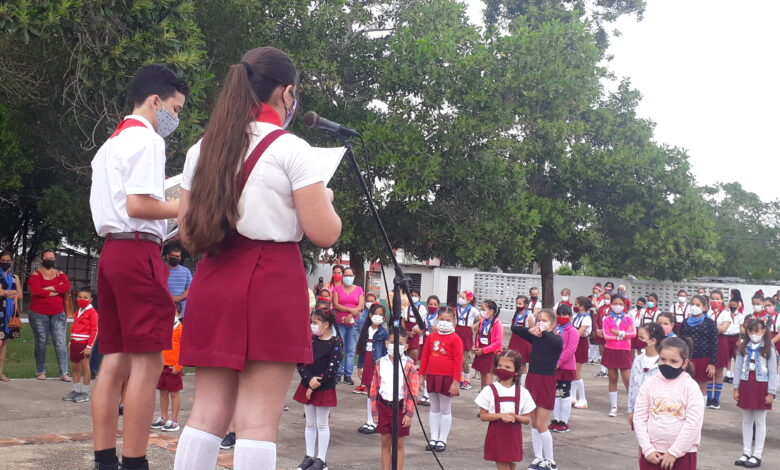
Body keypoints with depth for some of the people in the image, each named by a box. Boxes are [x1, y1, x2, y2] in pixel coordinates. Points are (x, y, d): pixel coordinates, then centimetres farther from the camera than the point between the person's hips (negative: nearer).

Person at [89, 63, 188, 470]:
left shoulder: (110, 144, 23)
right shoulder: (146, 138, -7)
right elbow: (137, 205, -17)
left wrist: (172, 205, 21)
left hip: (111, 251, 10)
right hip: (138, 252, -10)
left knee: (115, 359, 9)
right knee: (146, 361, -8)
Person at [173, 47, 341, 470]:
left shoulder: (202, 150, 10)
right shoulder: (290, 149, -6)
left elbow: (189, 234, 13)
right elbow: (324, 233, -8)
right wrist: (326, 201, 12)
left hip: (214, 282, 6)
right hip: (272, 283, -5)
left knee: (207, 413, 10)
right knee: (258, 419, -2)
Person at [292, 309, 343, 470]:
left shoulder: (336, 342, -9)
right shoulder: (310, 340, 5)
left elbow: (332, 367, -14)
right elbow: (300, 363, -1)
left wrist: (317, 383, -16)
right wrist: (310, 380, -16)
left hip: (325, 388, -5)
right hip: (307, 385, 5)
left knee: (322, 424, 3)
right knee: (310, 423, 12)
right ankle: (309, 456, 20)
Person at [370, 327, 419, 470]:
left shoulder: (408, 365, -6)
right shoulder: (380, 363, 3)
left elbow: (413, 391, -7)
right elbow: (374, 388, 6)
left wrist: (409, 413, -10)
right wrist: (374, 411, 4)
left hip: (400, 407, -3)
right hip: (383, 406, 3)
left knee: (399, 444, 5)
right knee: (385, 442, 10)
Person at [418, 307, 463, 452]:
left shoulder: (455, 339, -8)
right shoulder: (431, 337, 7)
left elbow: (458, 361, -10)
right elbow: (424, 357, 11)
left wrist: (456, 382, -14)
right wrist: (421, 376, 9)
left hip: (447, 378, -5)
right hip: (432, 376, 5)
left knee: (445, 409, 4)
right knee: (434, 408, 12)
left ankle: (442, 440, 11)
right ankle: (433, 439, 18)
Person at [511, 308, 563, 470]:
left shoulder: (557, 340, -8)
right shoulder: (535, 337, 6)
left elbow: (555, 340, -31)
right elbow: (514, 328, 1)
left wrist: (543, 331, -21)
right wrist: (531, 330, -13)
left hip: (546, 383, -5)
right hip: (531, 380, 5)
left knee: (541, 425, -4)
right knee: (534, 424, 10)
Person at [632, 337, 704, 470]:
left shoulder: (690, 386, -9)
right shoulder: (649, 384, -1)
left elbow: (693, 423, -14)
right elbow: (639, 418, 0)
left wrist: (674, 452, -13)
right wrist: (647, 449, -8)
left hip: (682, 453, -3)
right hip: (652, 452, 3)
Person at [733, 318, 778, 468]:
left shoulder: (768, 349, -7)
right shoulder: (743, 348, 4)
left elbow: (773, 373, -7)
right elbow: (738, 368, 5)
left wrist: (771, 393, -10)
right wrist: (736, 388, 2)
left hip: (761, 387, -4)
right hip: (746, 385, 4)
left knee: (760, 421, 3)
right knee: (746, 421, 11)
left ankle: (757, 455, 8)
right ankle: (746, 453, 19)